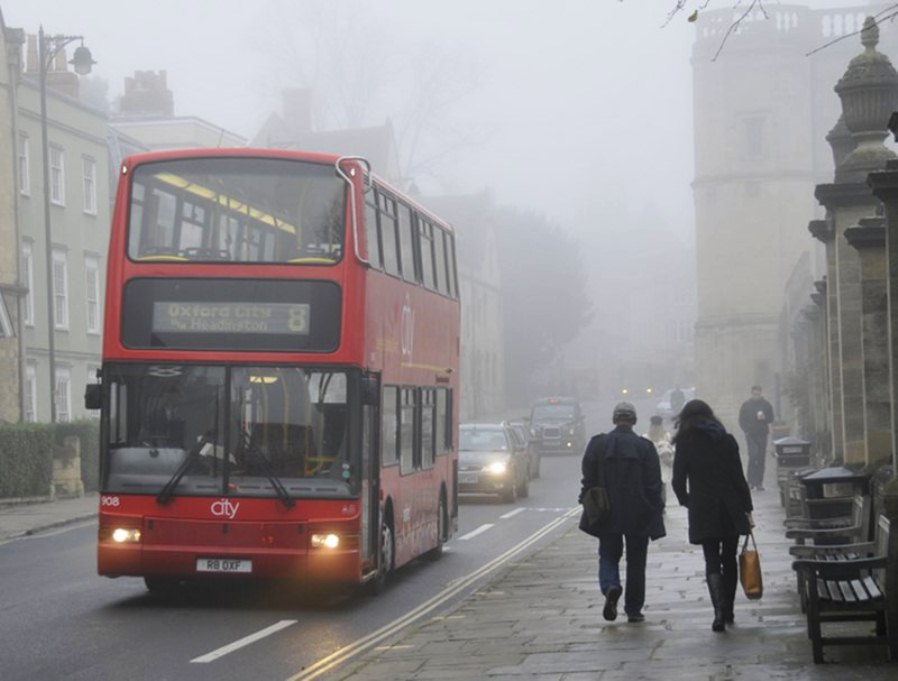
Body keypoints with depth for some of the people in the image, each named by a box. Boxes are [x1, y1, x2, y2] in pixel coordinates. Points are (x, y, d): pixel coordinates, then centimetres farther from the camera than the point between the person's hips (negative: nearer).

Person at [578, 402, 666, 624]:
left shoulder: (597, 444, -2)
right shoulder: (645, 447, -5)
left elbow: (588, 480, 1)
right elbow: (654, 485, -4)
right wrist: (656, 511, 4)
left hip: (607, 514, 0)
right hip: (638, 515, 0)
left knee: (608, 556, 10)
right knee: (636, 561, 10)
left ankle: (610, 587, -20)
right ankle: (633, 609, 12)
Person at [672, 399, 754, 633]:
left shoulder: (685, 443, -3)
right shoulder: (727, 440, 2)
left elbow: (678, 481, -4)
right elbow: (739, 477, 0)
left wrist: (686, 500, 15)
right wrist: (747, 508, 4)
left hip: (703, 511, -2)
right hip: (731, 509, 2)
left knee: (712, 562, -2)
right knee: (729, 560, 14)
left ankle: (720, 611, -20)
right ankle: (728, 611, 19)